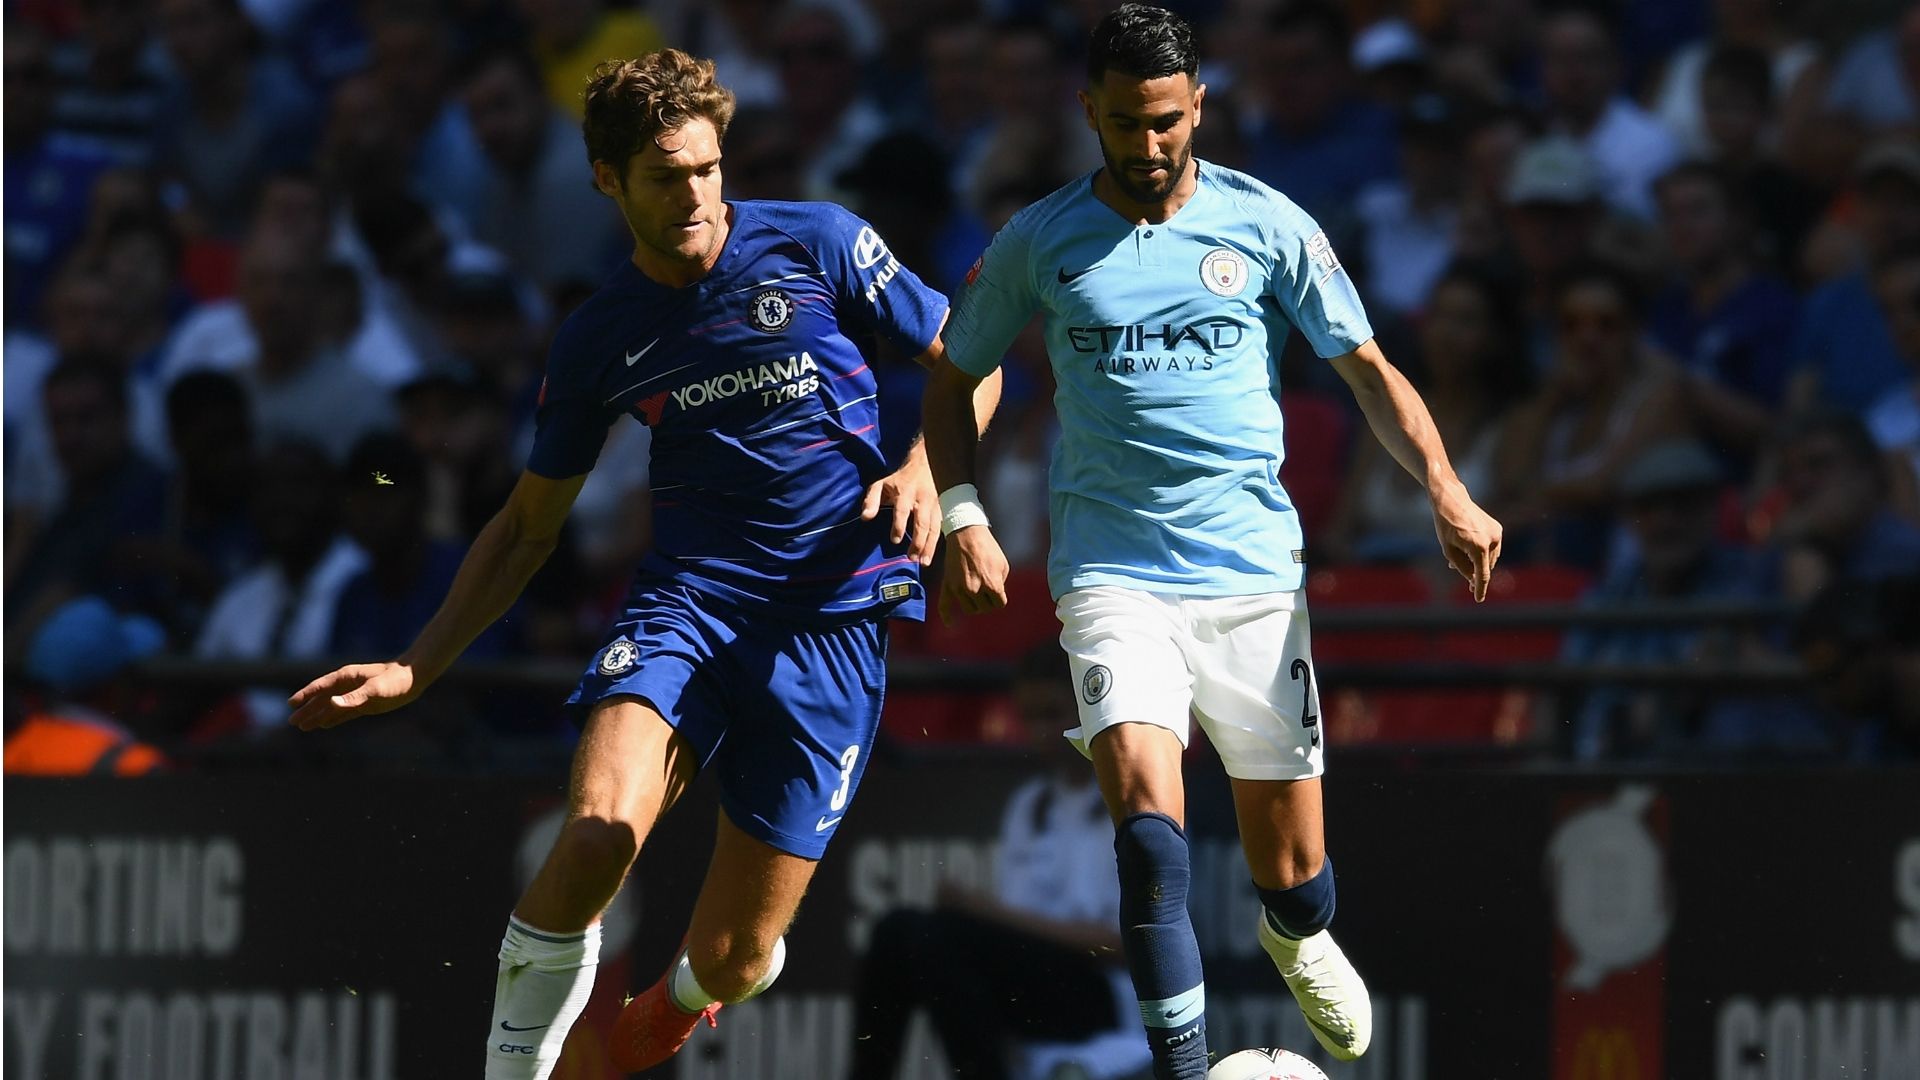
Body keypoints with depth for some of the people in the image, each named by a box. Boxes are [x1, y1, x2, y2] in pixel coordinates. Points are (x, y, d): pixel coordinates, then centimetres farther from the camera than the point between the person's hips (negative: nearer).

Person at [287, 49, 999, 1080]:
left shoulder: (819, 245, 0)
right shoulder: (599, 338, 6)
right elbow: (526, 528, 17)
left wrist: (928, 467, -11)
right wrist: (414, 669, 9)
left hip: (835, 621, -1)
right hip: (687, 597, 1)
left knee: (734, 960, -4)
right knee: (596, 836, -29)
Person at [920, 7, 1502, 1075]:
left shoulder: (1266, 225, 2)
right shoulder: (1040, 243, 2)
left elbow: (1368, 367, 7)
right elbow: (955, 379, 14)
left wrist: (1447, 489, -8)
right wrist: (965, 520, -1)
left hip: (1254, 573, 1)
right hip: (1113, 576, -1)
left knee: (1289, 859, 6)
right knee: (1148, 816, -24)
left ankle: (1300, 942, 43)